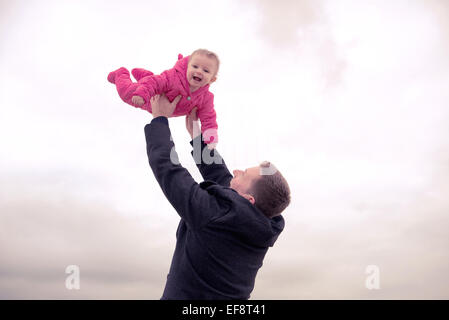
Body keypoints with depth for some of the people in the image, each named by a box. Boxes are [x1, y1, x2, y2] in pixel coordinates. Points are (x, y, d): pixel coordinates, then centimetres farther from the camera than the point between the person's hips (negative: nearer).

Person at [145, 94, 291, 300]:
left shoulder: (211, 214, -26)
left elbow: (165, 164, -16)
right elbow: (220, 178, 5)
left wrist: (160, 119, -3)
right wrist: (196, 135, 11)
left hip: (183, 295, -6)